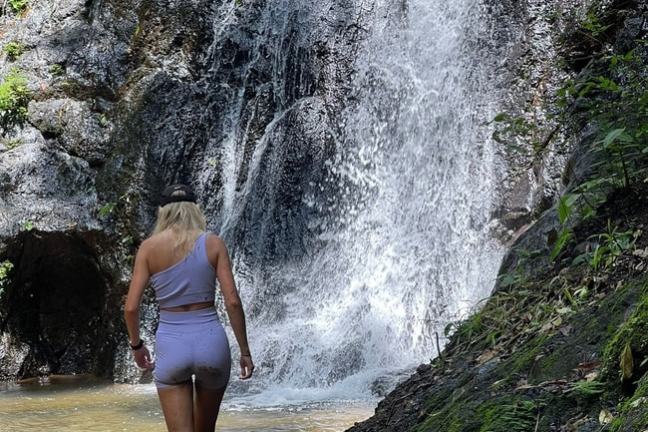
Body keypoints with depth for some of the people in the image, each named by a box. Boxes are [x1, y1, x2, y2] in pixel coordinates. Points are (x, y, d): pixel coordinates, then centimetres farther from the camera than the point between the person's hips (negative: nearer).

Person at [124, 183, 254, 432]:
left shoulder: (149, 247, 0)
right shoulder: (213, 243, 0)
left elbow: (131, 307, -4)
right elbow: (232, 301, -6)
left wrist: (136, 345, 13)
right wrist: (245, 351, 2)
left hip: (171, 346, -1)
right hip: (211, 342, 1)